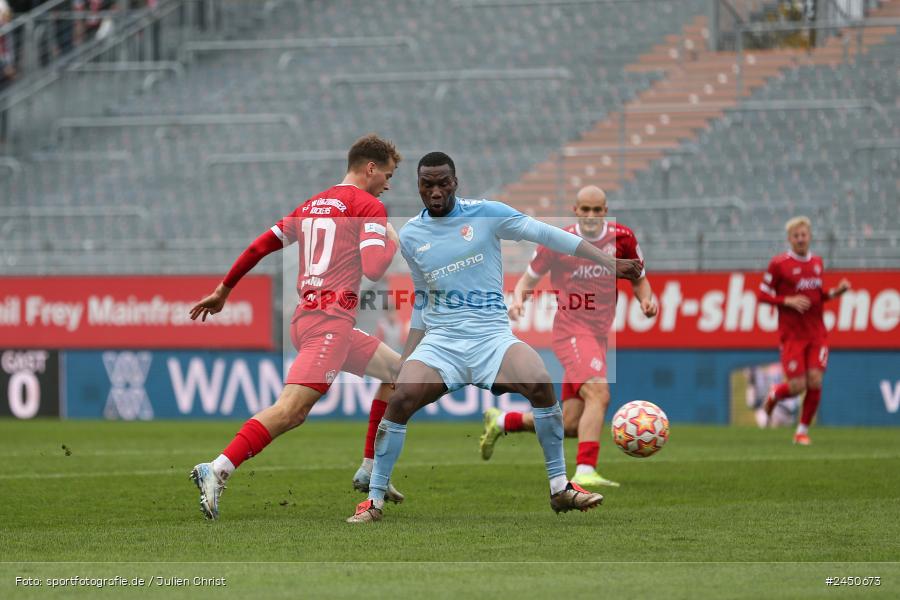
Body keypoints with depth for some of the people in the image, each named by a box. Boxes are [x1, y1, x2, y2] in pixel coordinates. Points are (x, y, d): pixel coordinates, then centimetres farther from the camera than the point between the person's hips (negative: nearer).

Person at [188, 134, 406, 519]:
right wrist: (392, 241, 7)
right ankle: (217, 471, -32)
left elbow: (260, 246, 19)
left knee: (396, 370, 23)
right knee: (291, 410, -20)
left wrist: (223, 290, 24)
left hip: (306, 316, 9)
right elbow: (373, 269, -13)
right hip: (330, 320, -9)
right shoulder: (369, 207, -2)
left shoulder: (312, 206, 21)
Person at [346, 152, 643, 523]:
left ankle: (560, 488, -14)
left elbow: (546, 235, -3)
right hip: (440, 340, 2)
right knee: (400, 399, -24)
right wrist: (407, 357, 21)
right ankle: (375, 500, -10)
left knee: (541, 384, -29)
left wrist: (608, 263, -7)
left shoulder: (485, 213, -1)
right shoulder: (409, 236, 10)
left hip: (492, 335, -2)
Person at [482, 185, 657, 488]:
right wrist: (518, 300, -13)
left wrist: (647, 300, -4)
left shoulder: (622, 238, 5)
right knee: (598, 393, -30)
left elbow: (639, 280, 18)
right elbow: (529, 278, 8)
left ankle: (501, 421, 28)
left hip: (599, 335, 5)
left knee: (570, 426, 5)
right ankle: (585, 471, -33)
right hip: (571, 330, -5)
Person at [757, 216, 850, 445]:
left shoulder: (817, 262, 11)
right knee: (797, 386, -9)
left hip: (817, 333, 4)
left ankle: (803, 430, 8)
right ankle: (774, 394, 28)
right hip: (792, 334, -4)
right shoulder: (779, 263, -5)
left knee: (815, 381, -8)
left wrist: (835, 292, 4)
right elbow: (762, 295, -3)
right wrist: (788, 301, -17)